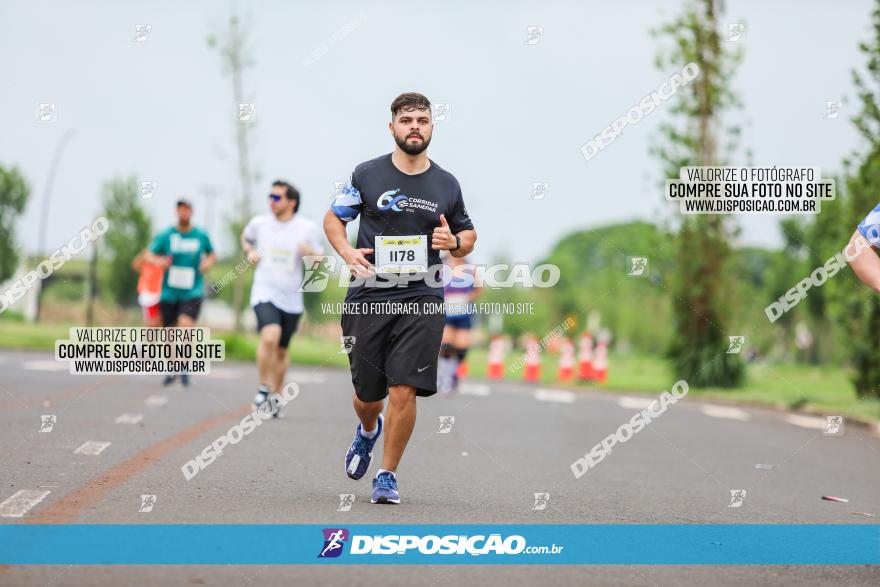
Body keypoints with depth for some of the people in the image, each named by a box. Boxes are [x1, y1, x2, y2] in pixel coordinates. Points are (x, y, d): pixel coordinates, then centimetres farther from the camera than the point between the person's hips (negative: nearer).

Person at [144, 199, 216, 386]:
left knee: (186, 325, -24)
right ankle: (172, 369, 30)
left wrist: (209, 262, -3)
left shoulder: (201, 236, 3)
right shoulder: (165, 235, 0)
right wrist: (158, 261, -24)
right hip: (169, 292, 1)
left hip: (192, 292, -1)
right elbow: (148, 255, -2)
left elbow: (212, 254, 20)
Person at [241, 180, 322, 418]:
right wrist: (249, 251, 2)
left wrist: (310, 253, -16)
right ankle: (263, 388, -11)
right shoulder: (259, 223, 0)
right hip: (264, 293, -2)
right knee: (270, 337, -27)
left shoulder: (307, 228, -2)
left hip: (291, 298, 2)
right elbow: (245, 237, 23)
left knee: (282, 351, 12)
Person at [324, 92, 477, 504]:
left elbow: (468, 236, 18)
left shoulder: (447, 184, 7)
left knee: (404, 392, -12)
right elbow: (332, 218, 11)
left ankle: (387, 476, 5)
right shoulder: (367, 175, 2)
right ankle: (367, 431, 46)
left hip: (421, 301, 0)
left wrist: (454, 242, -6)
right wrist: (348, 253, -8)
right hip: (368, 298, 0)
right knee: (367, 395, 9)